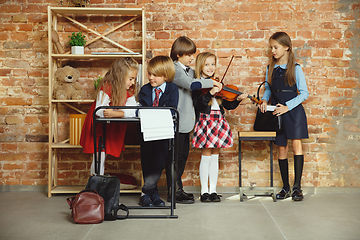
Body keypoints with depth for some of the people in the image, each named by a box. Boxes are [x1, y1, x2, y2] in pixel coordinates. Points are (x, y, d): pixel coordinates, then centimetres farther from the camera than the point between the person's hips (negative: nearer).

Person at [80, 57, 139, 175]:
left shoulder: (129, 91, -6)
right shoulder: (106, 87, -25)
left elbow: (132, 111, -19)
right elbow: (99, 111, -31)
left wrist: (115, 114, -36)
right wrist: (122, 112, -34)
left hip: (113, 128, 6)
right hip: (98, 126, -5)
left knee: (104, 155, 16)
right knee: (99, 158, -6)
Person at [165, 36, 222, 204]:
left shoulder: (190, 71, 16)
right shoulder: (174, 69, -13)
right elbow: (191, 84, -28)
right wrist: (212, 82, -20)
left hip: (185, 120, 9)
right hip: (176, 120, -9)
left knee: (183, 154, 15)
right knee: (175, 156, -2)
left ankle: (178, 188, 26)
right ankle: (174, 192, 6)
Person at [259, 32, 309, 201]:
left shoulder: (295, 69, -3)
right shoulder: (270, 68, 9)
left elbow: (304, 93, -5)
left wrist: (288, 106, -16)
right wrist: (264, 100, -3)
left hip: (293, 110, -3)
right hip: (276, 111, 4)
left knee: (296, 143, -13)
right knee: (282, 148, 6)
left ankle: (297, 187, -6)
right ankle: (286, 187, 16)